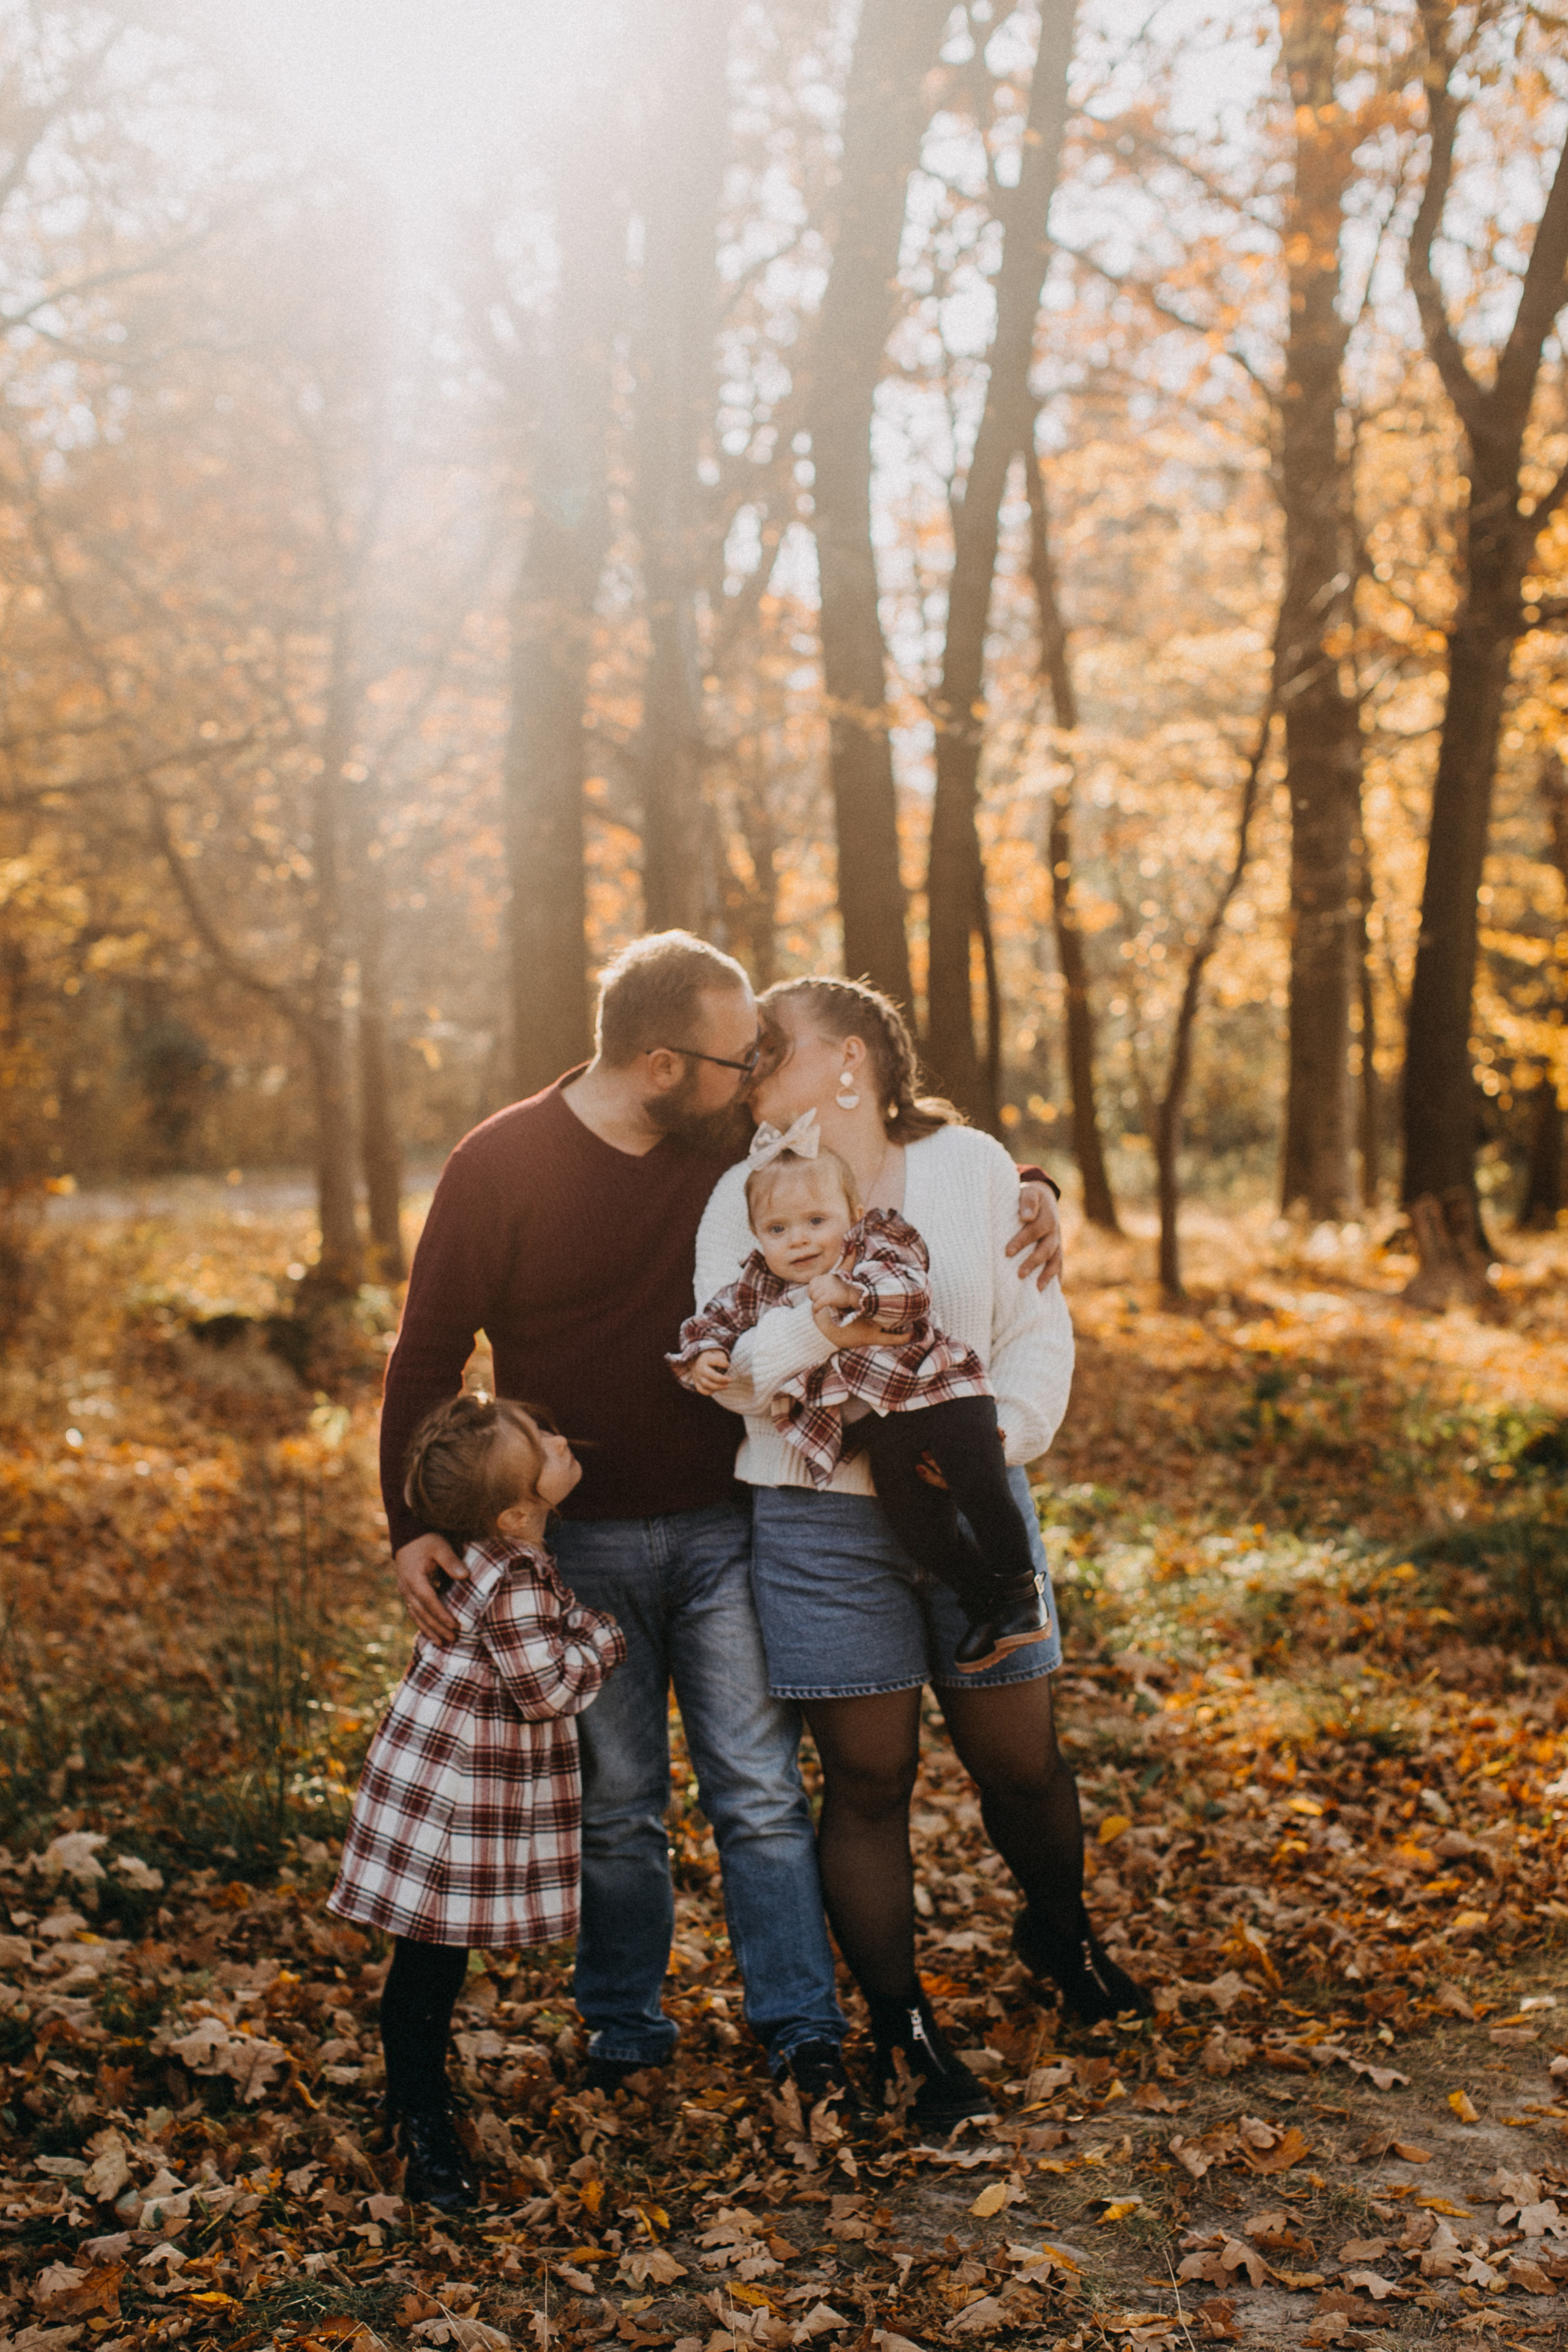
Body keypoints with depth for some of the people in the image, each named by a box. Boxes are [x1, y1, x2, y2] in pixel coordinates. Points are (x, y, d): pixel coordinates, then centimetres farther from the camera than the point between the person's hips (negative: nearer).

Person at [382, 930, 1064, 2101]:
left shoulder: (743, 1142, -3)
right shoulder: (500, 1167, -11)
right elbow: (428, 1356, -6)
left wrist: (1022, 1196, -5)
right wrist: (414, 1525, -13)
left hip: (723, 1527, 2)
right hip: (581, 1541, -2)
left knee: (760, 1787, 3)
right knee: (615, 1803, 9)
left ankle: (805, 2027, 14)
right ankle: (625, 2022, 27)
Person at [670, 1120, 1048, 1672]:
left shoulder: (880, 1247, -7)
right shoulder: (760, 1284, 5)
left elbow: (911, 1290, -25)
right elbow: (716, 1317, 16)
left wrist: (850, 1291, -36)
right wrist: (701, 1355, -3)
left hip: (942, 1389, -4)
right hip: (878, 1429, 4)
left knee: (981, 1493, -13)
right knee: (919, 1529, 0)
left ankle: (1017, 1586, 11)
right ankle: (981, 1606, 22)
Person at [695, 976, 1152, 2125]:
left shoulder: (972, 1166, 2)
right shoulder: (745, 1193, 2)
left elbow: (1038, 1329, 1)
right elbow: (723, 1362, -6)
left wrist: (994, 1441, -13)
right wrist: (818, 1329, -23)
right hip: (824, 1522, -1)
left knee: (1021, 1760, 9)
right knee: (869, 1780, 4)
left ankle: (1061, 1929, 41)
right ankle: (904, 2030, 22)